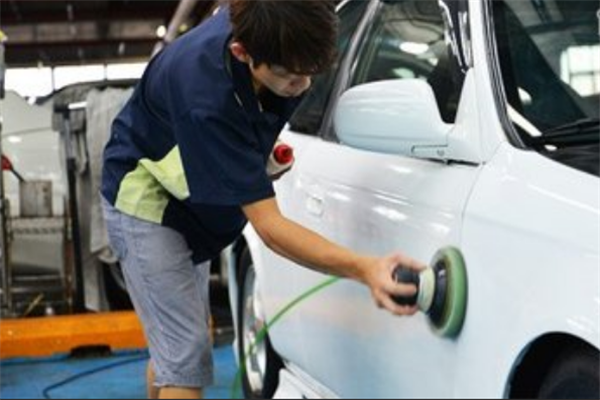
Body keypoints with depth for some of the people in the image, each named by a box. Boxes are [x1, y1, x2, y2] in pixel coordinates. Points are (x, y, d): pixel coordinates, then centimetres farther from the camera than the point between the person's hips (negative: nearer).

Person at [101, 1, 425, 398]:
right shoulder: (206, 99, -41)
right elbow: (268, 225, -40)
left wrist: (259, 147, -1)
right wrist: (363, 269, -53)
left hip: (189, 198, 8)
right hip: (145, 198, -8)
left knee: (173, 345, 18)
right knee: (187, 355, -14)